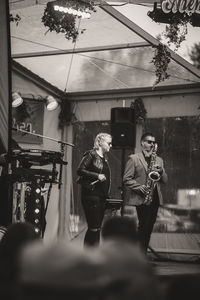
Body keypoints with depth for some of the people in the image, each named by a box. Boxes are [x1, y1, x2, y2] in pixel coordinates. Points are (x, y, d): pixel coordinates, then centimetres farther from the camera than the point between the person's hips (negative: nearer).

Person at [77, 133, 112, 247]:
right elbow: (80, 170, -15)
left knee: (97, 228, 8)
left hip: (102, 196, 8)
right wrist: (97, 176, -21)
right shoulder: (91, 155, -6)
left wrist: (107, 194, 12)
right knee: (94, 228, -10)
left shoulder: (104, 158, 18)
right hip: (91, 195, -8)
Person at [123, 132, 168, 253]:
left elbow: (165, 180, 15)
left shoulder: (159, 160, 18)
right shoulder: (133, 158, 2)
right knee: (144, 226, -11)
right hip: (141, 199, -5)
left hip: (155, 198, 5)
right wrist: (140, 187, -16)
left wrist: (161, 171, -5)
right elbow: (127, 179, -3)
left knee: (149, 227, 6)